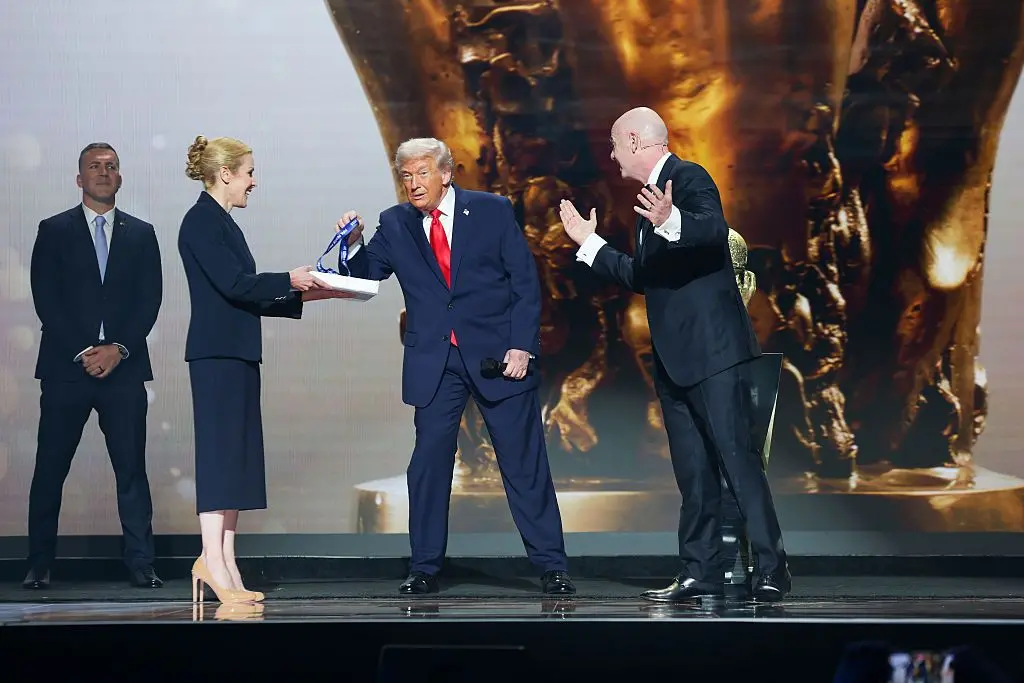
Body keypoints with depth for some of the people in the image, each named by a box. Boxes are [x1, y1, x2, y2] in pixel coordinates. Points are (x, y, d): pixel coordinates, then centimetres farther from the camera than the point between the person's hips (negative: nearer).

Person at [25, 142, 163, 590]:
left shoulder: (141, 234, 13)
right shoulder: (54, 231, 7)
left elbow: (150, 301, 5)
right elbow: (46, 300, -1)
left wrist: (118, 349, -9)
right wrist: (82, 352, -10)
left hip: (124, 368, 1)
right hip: (66, 368, -1)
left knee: (132, 469, -1)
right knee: (50, 469, 0)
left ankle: (141, 565, 1)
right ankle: (39, 566, 5)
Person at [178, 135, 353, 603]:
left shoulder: (220, 223, 19)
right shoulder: (202, 222, -10)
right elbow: (235, 285, -18)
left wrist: (303, 296, 16)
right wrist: (291, 281, -8)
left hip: (236, 354, 10)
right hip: (217, 354, -10)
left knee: (235, 458, 7)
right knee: (220, 453, -11)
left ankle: (226, 568, 7)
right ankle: (212, 560, -12)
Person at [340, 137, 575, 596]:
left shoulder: (493, 211, 0)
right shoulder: (394, 225, 6)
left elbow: (526, 282, -1)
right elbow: (365, 276, 4)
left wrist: (521, 346, -9)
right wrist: (353, 245, -16)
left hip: (497, 355, -2)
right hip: (434, 362, 2)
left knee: (524, 462, 1)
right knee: (429, 462, 1)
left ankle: (551, 566, 7)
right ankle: (424, 568, 11)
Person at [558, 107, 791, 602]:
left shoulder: (689, 179, -6)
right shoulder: (652, 196, 22)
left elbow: (715, 231, -26)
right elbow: (642, 277, 31)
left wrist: (672, 223, -44)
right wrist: (589, 242, 36)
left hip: (712, 351, -10)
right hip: (674, 358, 10)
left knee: (738, 460, -12)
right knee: (693, 472, 9)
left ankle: (771, 570, -11)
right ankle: (700, 574, 12)